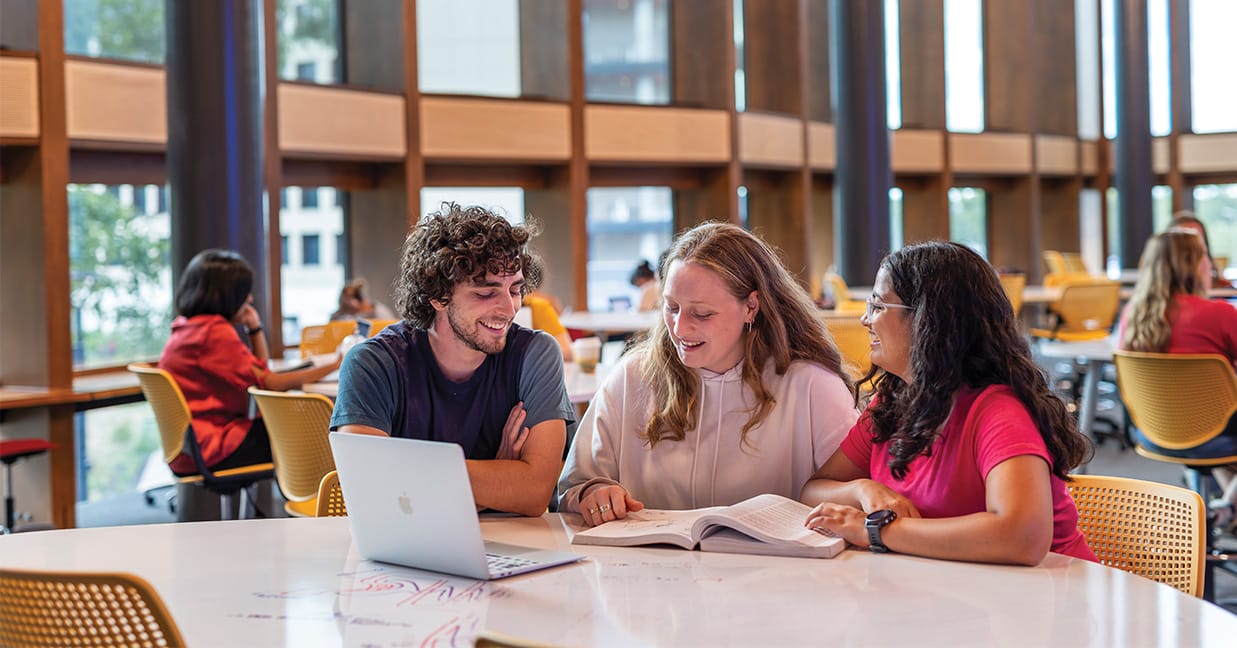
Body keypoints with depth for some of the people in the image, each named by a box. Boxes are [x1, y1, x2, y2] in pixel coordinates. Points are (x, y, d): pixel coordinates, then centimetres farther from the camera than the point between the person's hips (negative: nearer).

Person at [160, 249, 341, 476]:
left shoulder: (188, 328, 14)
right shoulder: (214, 332, -18)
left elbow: (259, 370, 17)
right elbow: (268, 383, -21)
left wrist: (254, 327, 4)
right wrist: (332, 366, -19)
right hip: (208, 448, -10)